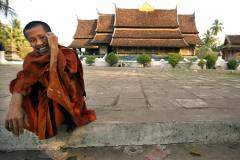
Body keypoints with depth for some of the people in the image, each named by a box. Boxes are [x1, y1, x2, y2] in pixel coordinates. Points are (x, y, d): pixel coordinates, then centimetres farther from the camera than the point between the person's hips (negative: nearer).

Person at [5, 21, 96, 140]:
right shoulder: (31, 58, -4)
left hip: (67, 102, -6)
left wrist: (54, 48, -33)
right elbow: (22, 80, -23)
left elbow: (58, 79, -35)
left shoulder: (67, 54, -17)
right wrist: (14, 106, -41)